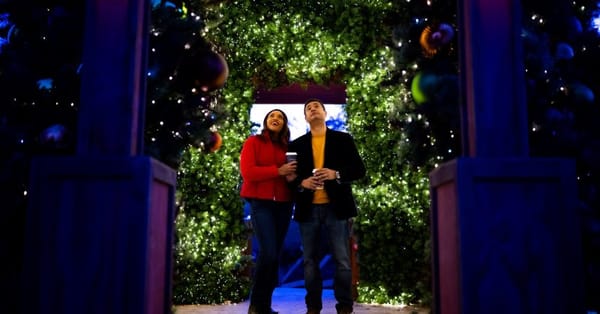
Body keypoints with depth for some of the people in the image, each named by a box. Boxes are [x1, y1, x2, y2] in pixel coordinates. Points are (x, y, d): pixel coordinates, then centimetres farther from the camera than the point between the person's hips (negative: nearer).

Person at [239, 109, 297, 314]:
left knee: (275, 254, 5)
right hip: (260, 203, -5)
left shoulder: (287, 147, 14)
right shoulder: (253, 142, 3)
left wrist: (292, 177, -7)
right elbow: (247, 172, -9)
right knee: (268, 252, -14)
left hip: (283, 204, 5)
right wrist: (278, 170, -15)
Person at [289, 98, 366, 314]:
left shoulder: (343, 139, 6)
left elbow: (359, 170, 2)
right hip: (308, 209, 2)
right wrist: (301, 183, -11)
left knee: (342, 261, -1)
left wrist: (337, 174, -14)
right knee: (310, 261, 7)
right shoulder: (297, 145, 11)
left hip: (336, 207, -2)